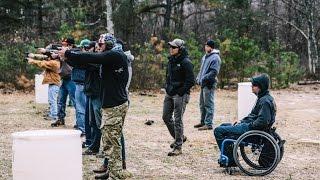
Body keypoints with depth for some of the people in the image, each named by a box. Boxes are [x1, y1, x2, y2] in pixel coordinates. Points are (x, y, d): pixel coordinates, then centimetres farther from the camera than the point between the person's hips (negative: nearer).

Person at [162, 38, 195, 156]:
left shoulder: (186, 62, -14)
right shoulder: (171, 60, 11)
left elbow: (190, 81, -17)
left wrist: (180, 92, -18)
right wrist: (167, 88, 12)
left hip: (180, 95, -9)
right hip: (170, 93, 9)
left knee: (177, 120, -5)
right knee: (166, 117, 13)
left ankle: (178, 147, 3)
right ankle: (179, 137, 32)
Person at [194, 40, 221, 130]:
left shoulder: (215, 58, -12)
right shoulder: (205, 56, 17)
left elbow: (214, 72, -19)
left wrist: (204, 78, -21)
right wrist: (198, 78, 13)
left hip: (209, 84, -9)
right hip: (203, 83, 9)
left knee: (208, 104, -7)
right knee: (202, 104, 17)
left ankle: (208, 124, -4)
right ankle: (203, 121, 28)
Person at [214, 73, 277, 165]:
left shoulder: (265, 101, -20)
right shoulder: (262, 98, 13)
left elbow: (263, 121, -29)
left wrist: (249, 126, -17)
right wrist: (241, 122, 9)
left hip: (252, 130, -11)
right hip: (250, 126, 11)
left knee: (218, 131, -11)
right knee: (223, 126, 22)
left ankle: (230, 159, -5)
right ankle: (230, 158, 20)